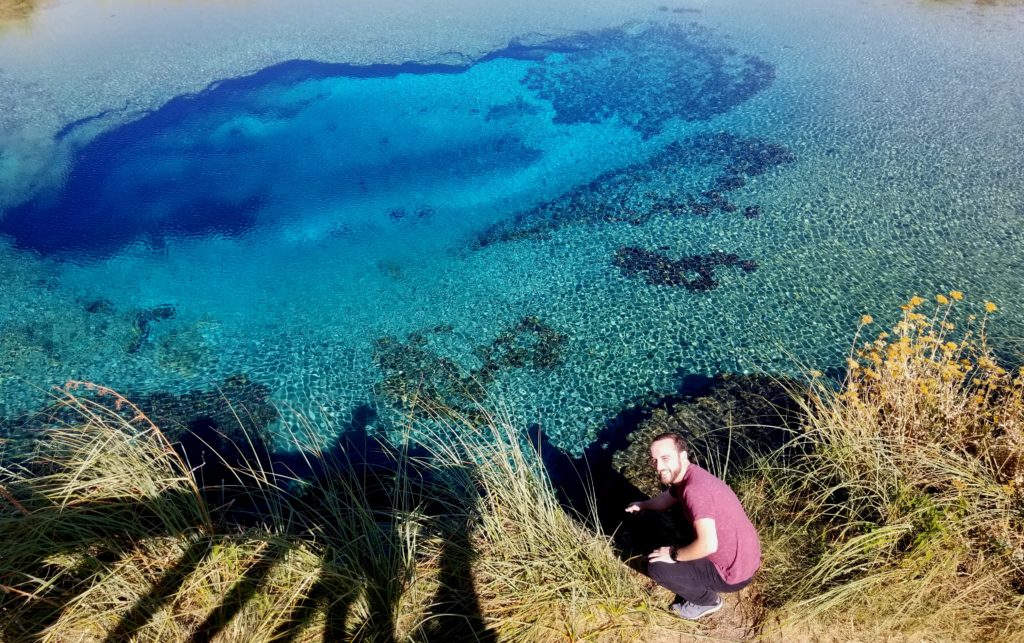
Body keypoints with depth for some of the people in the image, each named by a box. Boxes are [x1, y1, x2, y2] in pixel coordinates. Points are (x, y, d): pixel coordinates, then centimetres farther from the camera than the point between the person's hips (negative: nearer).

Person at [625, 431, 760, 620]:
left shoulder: (694, 489, -29)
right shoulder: (684, 475, 0)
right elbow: (667, 499, 25)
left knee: (656, 566, -8)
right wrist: (642, 505, 20)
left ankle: (708, 600, 12)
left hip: (734, 572, -9)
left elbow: (708, 545, -36)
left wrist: (674, 555, -22)